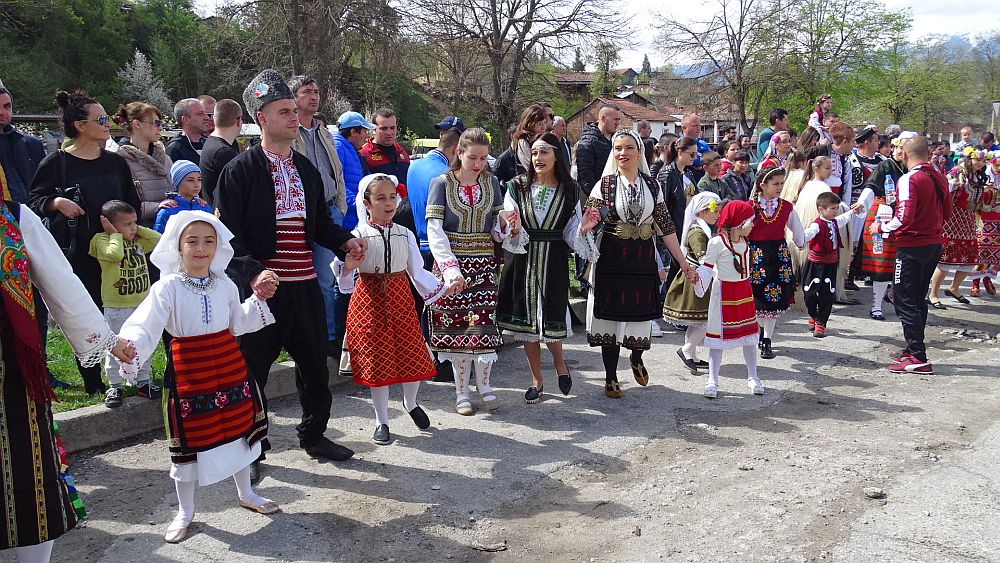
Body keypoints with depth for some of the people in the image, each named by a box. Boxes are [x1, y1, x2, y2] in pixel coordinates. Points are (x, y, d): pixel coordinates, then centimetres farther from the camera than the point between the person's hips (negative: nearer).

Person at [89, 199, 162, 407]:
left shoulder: (138, 240, 7)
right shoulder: (103, 240, -11)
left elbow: (158, 239, 0)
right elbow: (115, 254, -29)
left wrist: (139, 229, -1)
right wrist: (116, 234, -17)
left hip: (142, 303, 6)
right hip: (116, 307, -6)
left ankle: (143, 382, 26)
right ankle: (114, 387, 13)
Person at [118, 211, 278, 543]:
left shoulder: (225, 285, 3)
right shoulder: (168, 287, -12)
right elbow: (145, 325, -23)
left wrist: (259, 300, 5)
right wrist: (128, 346, -43)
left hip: (230, 365, 4)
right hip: (189, 370, -4)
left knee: (239, 429, 16)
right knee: (190, 439, 5)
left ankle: (246, 494, 38)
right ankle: (185, 512, 24)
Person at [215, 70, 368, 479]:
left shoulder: (306, 169, 13)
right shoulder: (240, 171, -7)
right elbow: (227, 233, -12)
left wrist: (344, 241, 0)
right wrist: (252, 272, -26)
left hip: (305, 285, 6)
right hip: (263, 287, -6)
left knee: (315, 365, 15)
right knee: (253, 368, 5)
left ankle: (313, 436, 34)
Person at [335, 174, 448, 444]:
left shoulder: (405, 235, 5)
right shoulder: (358, 235, -5)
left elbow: (417, 272, 8)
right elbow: (344, 275, -6)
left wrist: (443, 288, 2)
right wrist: (348, 266, -28)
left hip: (400, 299, 3)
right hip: (370, 300, -3)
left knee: (412, 354, 5)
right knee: (377, 359, 2)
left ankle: (410, 402, 36)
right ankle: (382, 421, 18)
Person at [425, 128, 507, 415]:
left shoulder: (491, 183, 8)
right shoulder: (441, 183, -2)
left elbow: (496, 227, 13)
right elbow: (434, 230, -10)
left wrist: (504, 222, -12)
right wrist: (450, 269, -21)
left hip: (484, 263, 2)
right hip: (452, 262, -2)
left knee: (483, 323, -2)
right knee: (456, 324, 1)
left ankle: (484, 384, 16)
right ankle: (461, 391, 13)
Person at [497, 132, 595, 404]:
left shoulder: (569, 192, 2)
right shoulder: (517, 188, 0)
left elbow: (571, 236, 4)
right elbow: (508, 235, -3)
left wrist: (582, 228, -17)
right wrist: (513, 229, -25)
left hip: (554, 262, -1)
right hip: (522, 260, 1)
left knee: (550, 320, -2)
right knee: (526, 320, 6)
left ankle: (560, 364, 31)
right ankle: (536, 380, 24)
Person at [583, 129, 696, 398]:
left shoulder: (651, 185, 6)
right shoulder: (605, 184, -1)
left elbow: (665, 226, 7)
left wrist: (683, 262, 6)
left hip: (643, 259, 2)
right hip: (612, 259, -2)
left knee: (640, 313, 5)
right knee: (611, 315, 2)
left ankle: (636, 358, 37)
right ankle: (611, 378, 16)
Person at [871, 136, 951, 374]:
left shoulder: (909, 179, -16)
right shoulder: (939, 178, 8)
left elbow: (904, 218, -24)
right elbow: (947, 213, 17)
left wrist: (881, 227, -8)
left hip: (912, 247, -8)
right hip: (934, 244, 8)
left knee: (905, 301, -3)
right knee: (918, 299, 18)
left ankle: (919, 359, -6)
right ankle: (914, 350, 26)